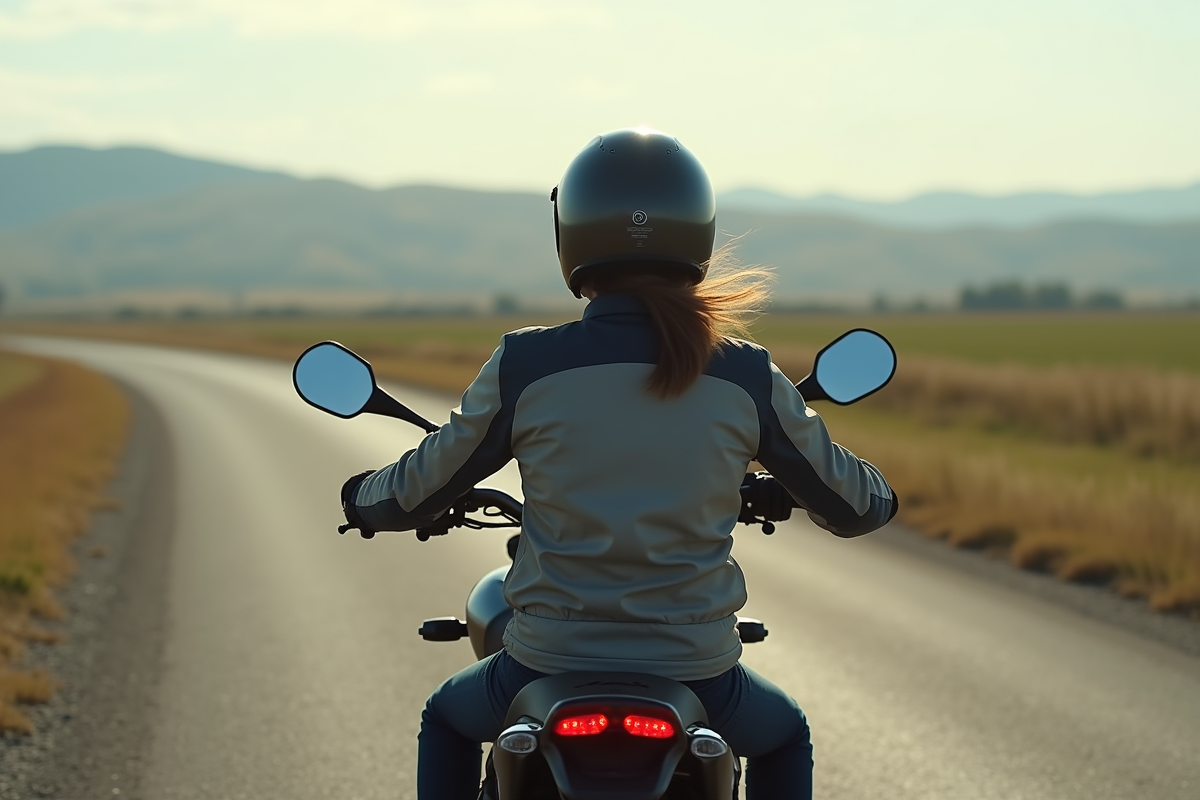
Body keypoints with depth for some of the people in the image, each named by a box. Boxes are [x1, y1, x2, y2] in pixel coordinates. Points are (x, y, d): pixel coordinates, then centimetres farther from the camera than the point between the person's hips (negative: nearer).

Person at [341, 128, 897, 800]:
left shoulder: (522, 365, -10)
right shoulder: (747, 377, -7)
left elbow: (420, 492, 3)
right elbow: (852, 505, 4)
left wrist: (365, 497, 27)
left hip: (550, 665, 0)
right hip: (695, 671, 0)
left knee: (447, 720, 34)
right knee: (784, 737, 35)